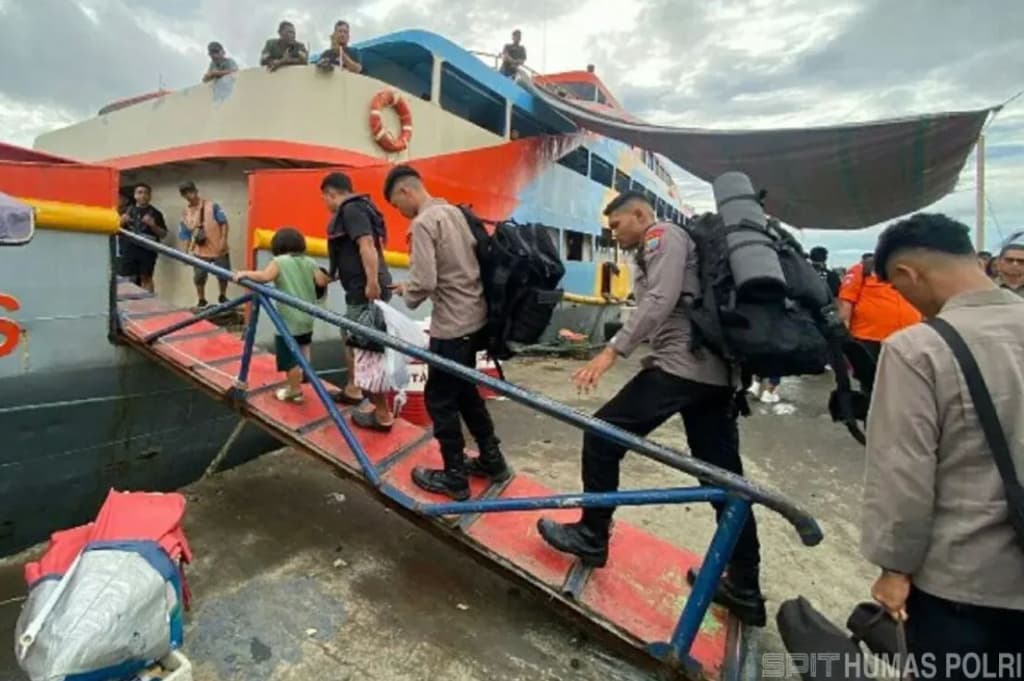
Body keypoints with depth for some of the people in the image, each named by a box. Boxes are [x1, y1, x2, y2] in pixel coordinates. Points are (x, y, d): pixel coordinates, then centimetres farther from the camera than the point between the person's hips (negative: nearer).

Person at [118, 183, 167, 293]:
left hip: (147, 251, -2)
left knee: (146, 278, -3)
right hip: (129, 250, 3)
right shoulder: (127, 210, 12)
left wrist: (153, 225, -15)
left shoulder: (155, 213, 5)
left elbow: (163, 234, 3)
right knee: (129, 279, 2)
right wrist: (121, 222, -5)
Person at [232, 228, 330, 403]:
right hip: (307, 317, 6)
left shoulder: (279, 261, -6)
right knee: (301, 351, 24)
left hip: (289, 320, -6)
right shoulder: (309, 262, 8)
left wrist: (244, 273, -11)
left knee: (290, 357, 6)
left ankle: (295, 391, 16)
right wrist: (328, 278, 22)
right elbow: (321, 281, 3)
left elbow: (264, 276, -22)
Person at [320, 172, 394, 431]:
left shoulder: (350, 209, -10)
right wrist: (332, 275, 35)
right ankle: (352, 390, 42)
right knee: (351, 336, 26)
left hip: (366, 290, -11)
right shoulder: (356, 208, 21)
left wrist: (372, 283, -31)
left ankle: (382, 414, 0)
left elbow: (367, 244, -24)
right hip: (360, 289, 11)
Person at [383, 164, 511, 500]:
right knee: (465, 391, 21)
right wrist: (413, 286, 14)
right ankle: (492, 460, 32)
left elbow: (424, 282, -23)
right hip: (476, 318, 9)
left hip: (452, 325, -9)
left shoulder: (422, 223, -15)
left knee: (440, 399, 6)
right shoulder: (456, 212, 11)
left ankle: (454, 478, 18)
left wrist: (407, 293, 0)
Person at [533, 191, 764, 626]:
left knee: (602, 436, -1)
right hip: (714, 370, 11)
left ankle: (591, 538, 12)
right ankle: (745, 591, 22)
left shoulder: (663, 235, -2)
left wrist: (611, 352, -22)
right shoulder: (665, 245, 28)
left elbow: (659, 303, -18)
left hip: (680, 366, -10)